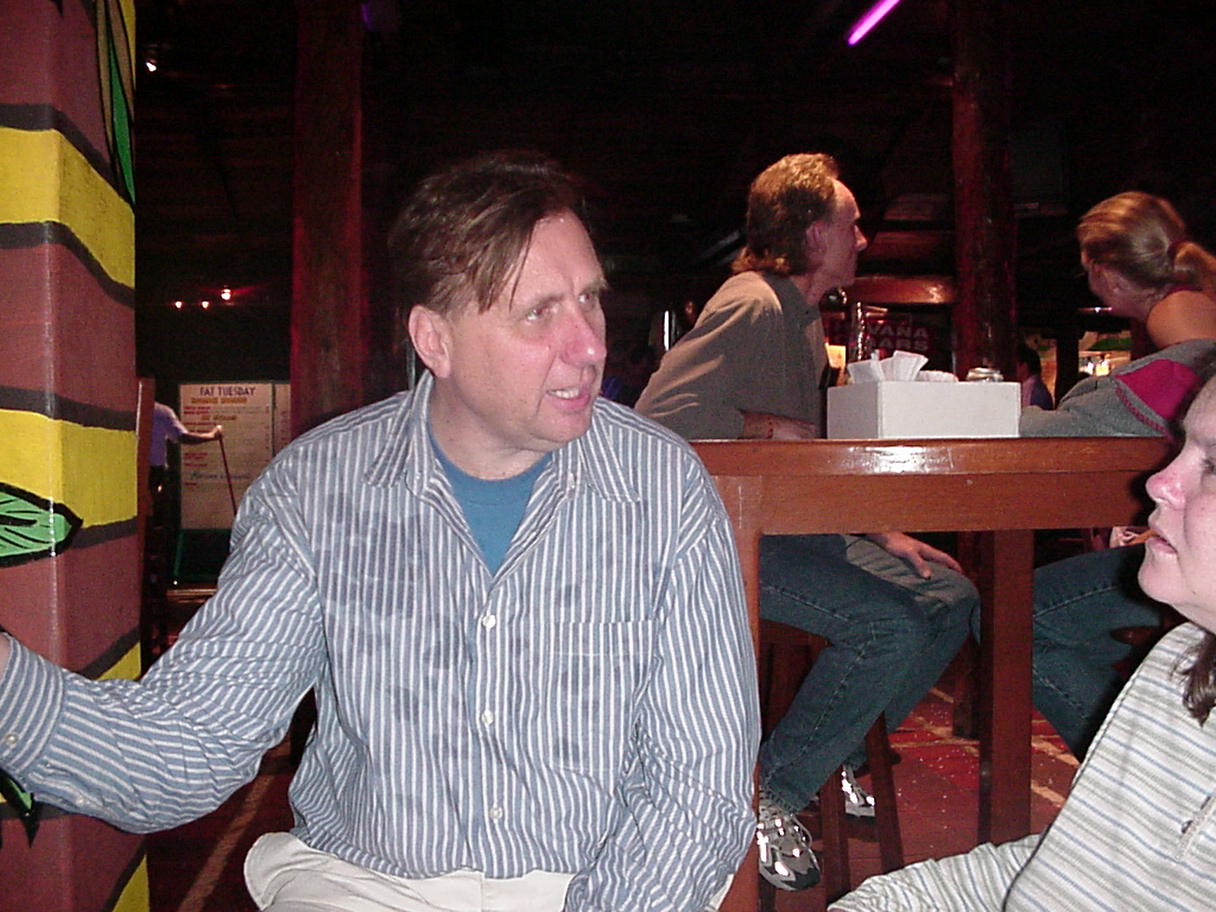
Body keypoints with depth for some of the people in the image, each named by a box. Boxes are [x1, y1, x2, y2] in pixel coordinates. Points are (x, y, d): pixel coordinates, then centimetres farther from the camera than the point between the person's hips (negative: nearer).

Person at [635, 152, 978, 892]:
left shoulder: (807, 317, 19)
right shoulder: (752, 306, -13)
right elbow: (659, 415, -25)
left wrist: (884, 533, 14)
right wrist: (769, 429, -16)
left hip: (797, 526, 10)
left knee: (952, 598, 3)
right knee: (888, 626, -26)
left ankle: (840, 759, 14)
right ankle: (769, 799, -11)